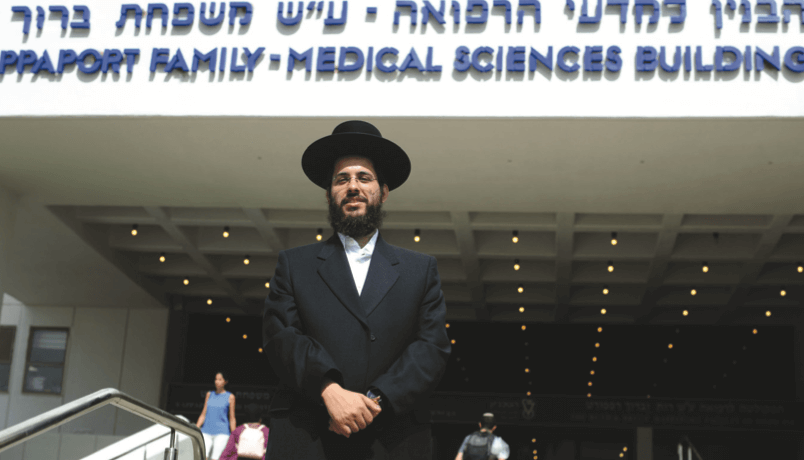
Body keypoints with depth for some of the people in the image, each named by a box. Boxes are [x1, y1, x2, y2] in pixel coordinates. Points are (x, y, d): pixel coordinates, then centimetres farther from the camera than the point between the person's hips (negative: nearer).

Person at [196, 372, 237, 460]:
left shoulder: (230, 397, 2)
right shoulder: (209, 394, 13)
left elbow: (232, 419, 3)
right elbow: (203, 414, 14)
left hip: (221, 433, -3)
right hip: (206, 432, 3)